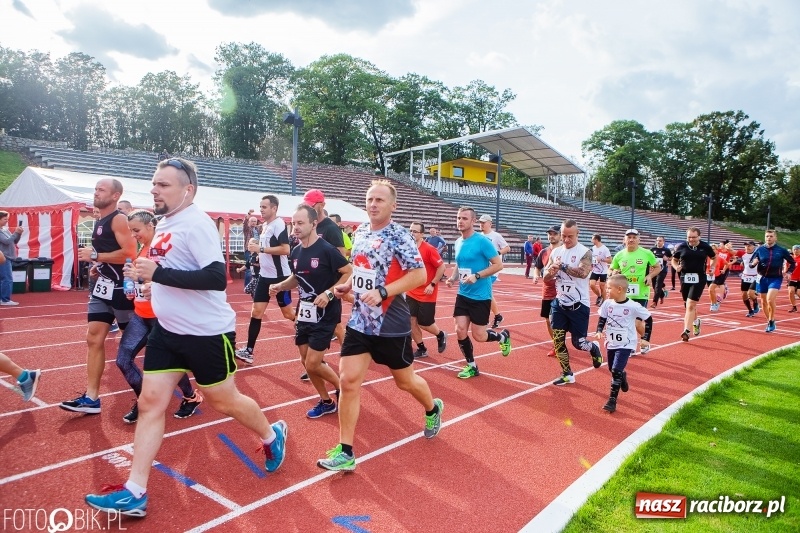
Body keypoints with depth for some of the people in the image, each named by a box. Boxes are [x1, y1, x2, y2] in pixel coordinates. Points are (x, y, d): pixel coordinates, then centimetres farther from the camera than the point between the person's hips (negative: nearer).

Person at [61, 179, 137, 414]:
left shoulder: (119, 219, -13)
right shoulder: (100, 222, 16)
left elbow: (129, 253, -24)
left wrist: (94, 257, -18)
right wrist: (97, 267, 11)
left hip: (120, 288, -9)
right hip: (102, 287, 9)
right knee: (94, 339, 4)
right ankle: (91, 398, 7)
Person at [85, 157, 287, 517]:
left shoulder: (196, 224, -19)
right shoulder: (165, 224, 10)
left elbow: (216, 277, -29)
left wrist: (158, 274, -28)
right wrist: (156, 287, 12)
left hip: (207, 333, -8)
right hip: (167, 330, 8)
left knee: (222, 401, 8)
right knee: (150, 401, 5)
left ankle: (272, 436, 35)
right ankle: (134, 492, 15)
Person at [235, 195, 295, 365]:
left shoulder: (279, 224, -16)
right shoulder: (265, 225, 12)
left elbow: (285, 249, -26)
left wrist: (261, 249, -22)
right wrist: (257, 250, 7)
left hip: (279, 276, -8)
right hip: (265, 275, 9)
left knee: (288, 313, 5)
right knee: (256, 312, 5)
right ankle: (248, 351, 8)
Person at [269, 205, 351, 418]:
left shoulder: (326, 249, -17)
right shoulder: (296, 252, 5)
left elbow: (349, 273, -15)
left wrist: (329, 293, -23)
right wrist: (279, 286, 0)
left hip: (325, 314, -8)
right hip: (304, 313, 8)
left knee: (313, 364, -7)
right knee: (306, 361, 12)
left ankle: (343, 388, 20)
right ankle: (326, 402, 29)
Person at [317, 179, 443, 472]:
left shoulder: (399, 236, -14)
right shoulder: (360, 232, 7)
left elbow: (419, 274, -20)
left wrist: (382, 292, -28)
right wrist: (347, 285, 4)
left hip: (391, 325, -5)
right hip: (359, 322, 5)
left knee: (404, 381, 14)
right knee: (348, 381, -4)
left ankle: (433, 409, 47)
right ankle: (345, 453, 7)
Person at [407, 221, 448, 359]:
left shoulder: (429, 249, -16)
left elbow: (442, 267, -13)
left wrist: (432, 284, -17)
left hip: (427, 294, -5)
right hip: (411, 293, 6)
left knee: (424, 323, 2)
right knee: (411, 321, 2)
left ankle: (441, 335, 33)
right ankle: (421, 349, 18)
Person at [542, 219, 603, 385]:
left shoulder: (585, 252, -10)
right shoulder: (555, 252, 5)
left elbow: (583, 272, -29)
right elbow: (546, 277, 6)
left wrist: (562, 266, -26)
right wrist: (551, 271, -16)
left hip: (579, 304, -5)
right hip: (559, 303, 5)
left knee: (578, 342, 1)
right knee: (558, 340, 4)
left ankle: (595, 349, 36)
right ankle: (567, 374, 19)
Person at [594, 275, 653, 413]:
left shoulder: (633, 306, -17)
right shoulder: (607, 304, -7)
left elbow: (648, 319, -5)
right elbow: (602, 319, 7)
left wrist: (645, 338, -7)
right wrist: (599, 331, -11)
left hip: (626, 344, -5)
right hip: (611, 343, 5)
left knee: (616, 371, -13)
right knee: (613, 370, 18)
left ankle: (612, 400, -4)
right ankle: (622, 377, 52)